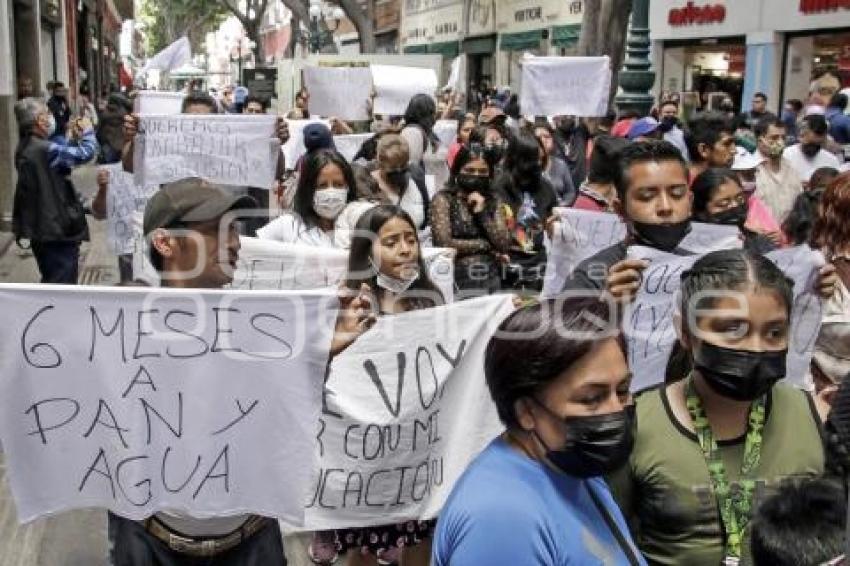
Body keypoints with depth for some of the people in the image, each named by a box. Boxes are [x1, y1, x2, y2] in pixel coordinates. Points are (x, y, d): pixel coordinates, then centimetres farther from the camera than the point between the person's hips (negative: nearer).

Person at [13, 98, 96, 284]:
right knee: (63, 283, 0)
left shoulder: (26, 148, 7)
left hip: (41, 227, 9)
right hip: (58, 229, -9)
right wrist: (87, 130, -5)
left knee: (51, 282, 22)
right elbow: (86, 152, -22)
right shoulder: (45, 150, -22)